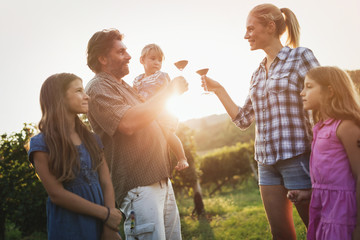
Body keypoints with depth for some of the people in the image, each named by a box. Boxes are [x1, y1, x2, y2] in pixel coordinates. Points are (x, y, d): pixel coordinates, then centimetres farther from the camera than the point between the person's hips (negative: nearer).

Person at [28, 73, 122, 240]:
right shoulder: (41, 144, -9)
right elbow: (56, 194, -14)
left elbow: (106, 183, 1)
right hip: (69, 226, -4)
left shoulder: (91, 139, 7)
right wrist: (105, 214, -14)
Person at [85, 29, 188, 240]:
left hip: (162, 181, 9)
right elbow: (128, 123, -25)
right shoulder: (98, 87, -9)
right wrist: (168, 92, -17)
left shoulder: (124, 86, 21)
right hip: (139, 185, -9)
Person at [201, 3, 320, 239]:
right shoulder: (257, 75, 14)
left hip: (298, 156, -6)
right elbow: (242, 119, 15)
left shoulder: (301, 57, -3)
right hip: (267, 162, 6)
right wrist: (218, 89, 10)